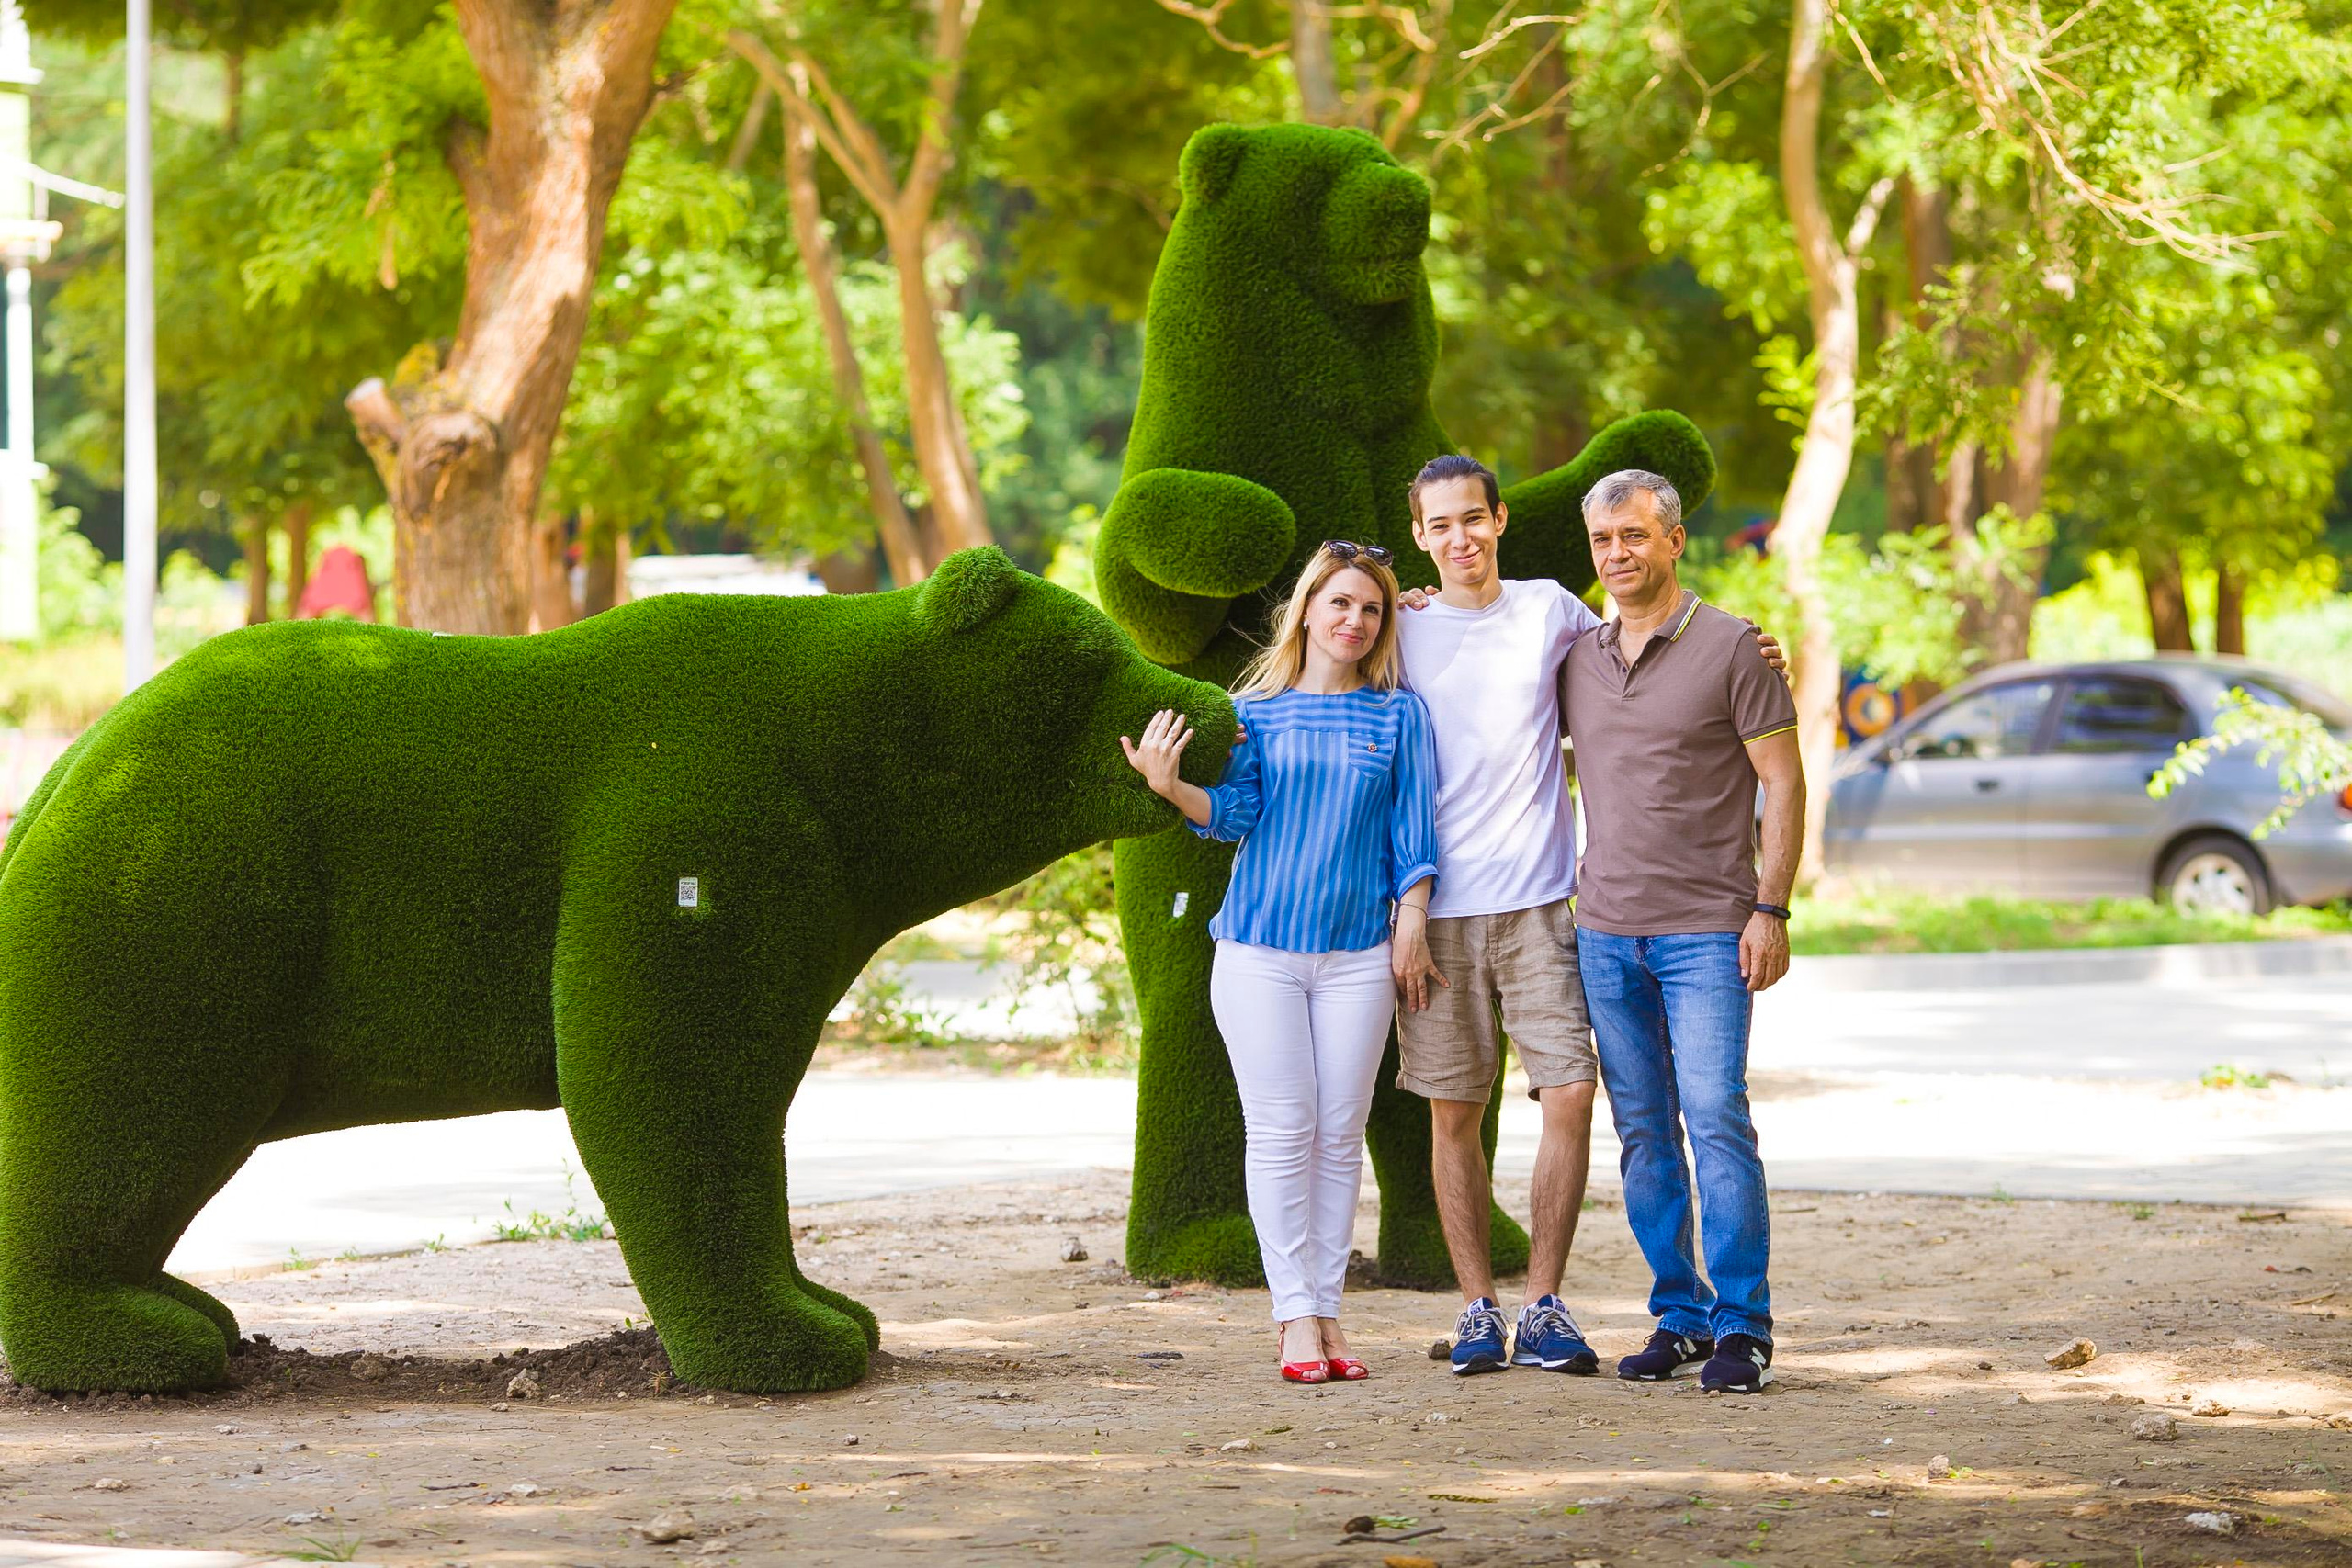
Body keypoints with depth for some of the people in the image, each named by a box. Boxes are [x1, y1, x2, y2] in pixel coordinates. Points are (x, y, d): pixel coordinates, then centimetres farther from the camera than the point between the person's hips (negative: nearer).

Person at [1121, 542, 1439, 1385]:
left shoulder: (1398, 714, 7)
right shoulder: (1257, 710, 6)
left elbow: (1413, 835, 7)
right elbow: (1236, 810, -4)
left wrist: (1412, 932, -1)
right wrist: (1170, 784, -22)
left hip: (1356, 954, 1)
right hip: (1259, 947, -1)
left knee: (1340, 1135, 2)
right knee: (1280, 1131, -3)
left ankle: (1328, 1309, 8)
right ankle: (1294, 1315, -1)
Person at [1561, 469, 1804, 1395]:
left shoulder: (1729, 647, -3)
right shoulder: (1575, 658, 12)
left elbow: (1783, 782, -3)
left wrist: (1771, 908, -10)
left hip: (1706, 932, -5)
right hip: (1606, 932, 5)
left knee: (1716, 1121, -12)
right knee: (1643, 1135, 6)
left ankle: (1742, 1328, -8)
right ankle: (1679, 1317, 13)